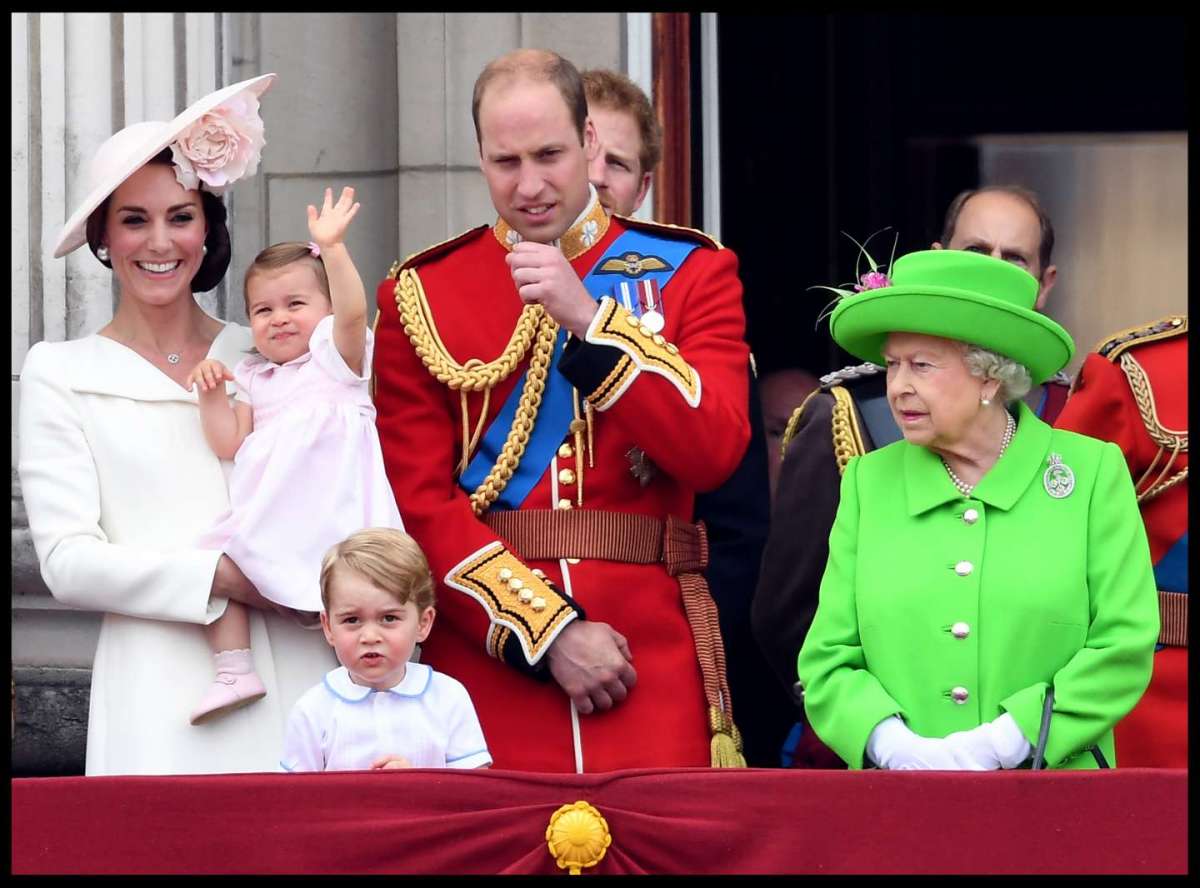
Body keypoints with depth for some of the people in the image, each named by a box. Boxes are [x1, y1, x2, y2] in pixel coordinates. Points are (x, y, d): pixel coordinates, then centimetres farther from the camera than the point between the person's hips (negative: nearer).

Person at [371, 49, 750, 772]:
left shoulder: (689, 270, 6)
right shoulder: (421, 294, 6)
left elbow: (714, 450, -7)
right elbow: (420, 502, -1)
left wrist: (588, 318, -14)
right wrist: (549, 630, -10)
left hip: (653, 658, 0)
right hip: (487, 653, 0)